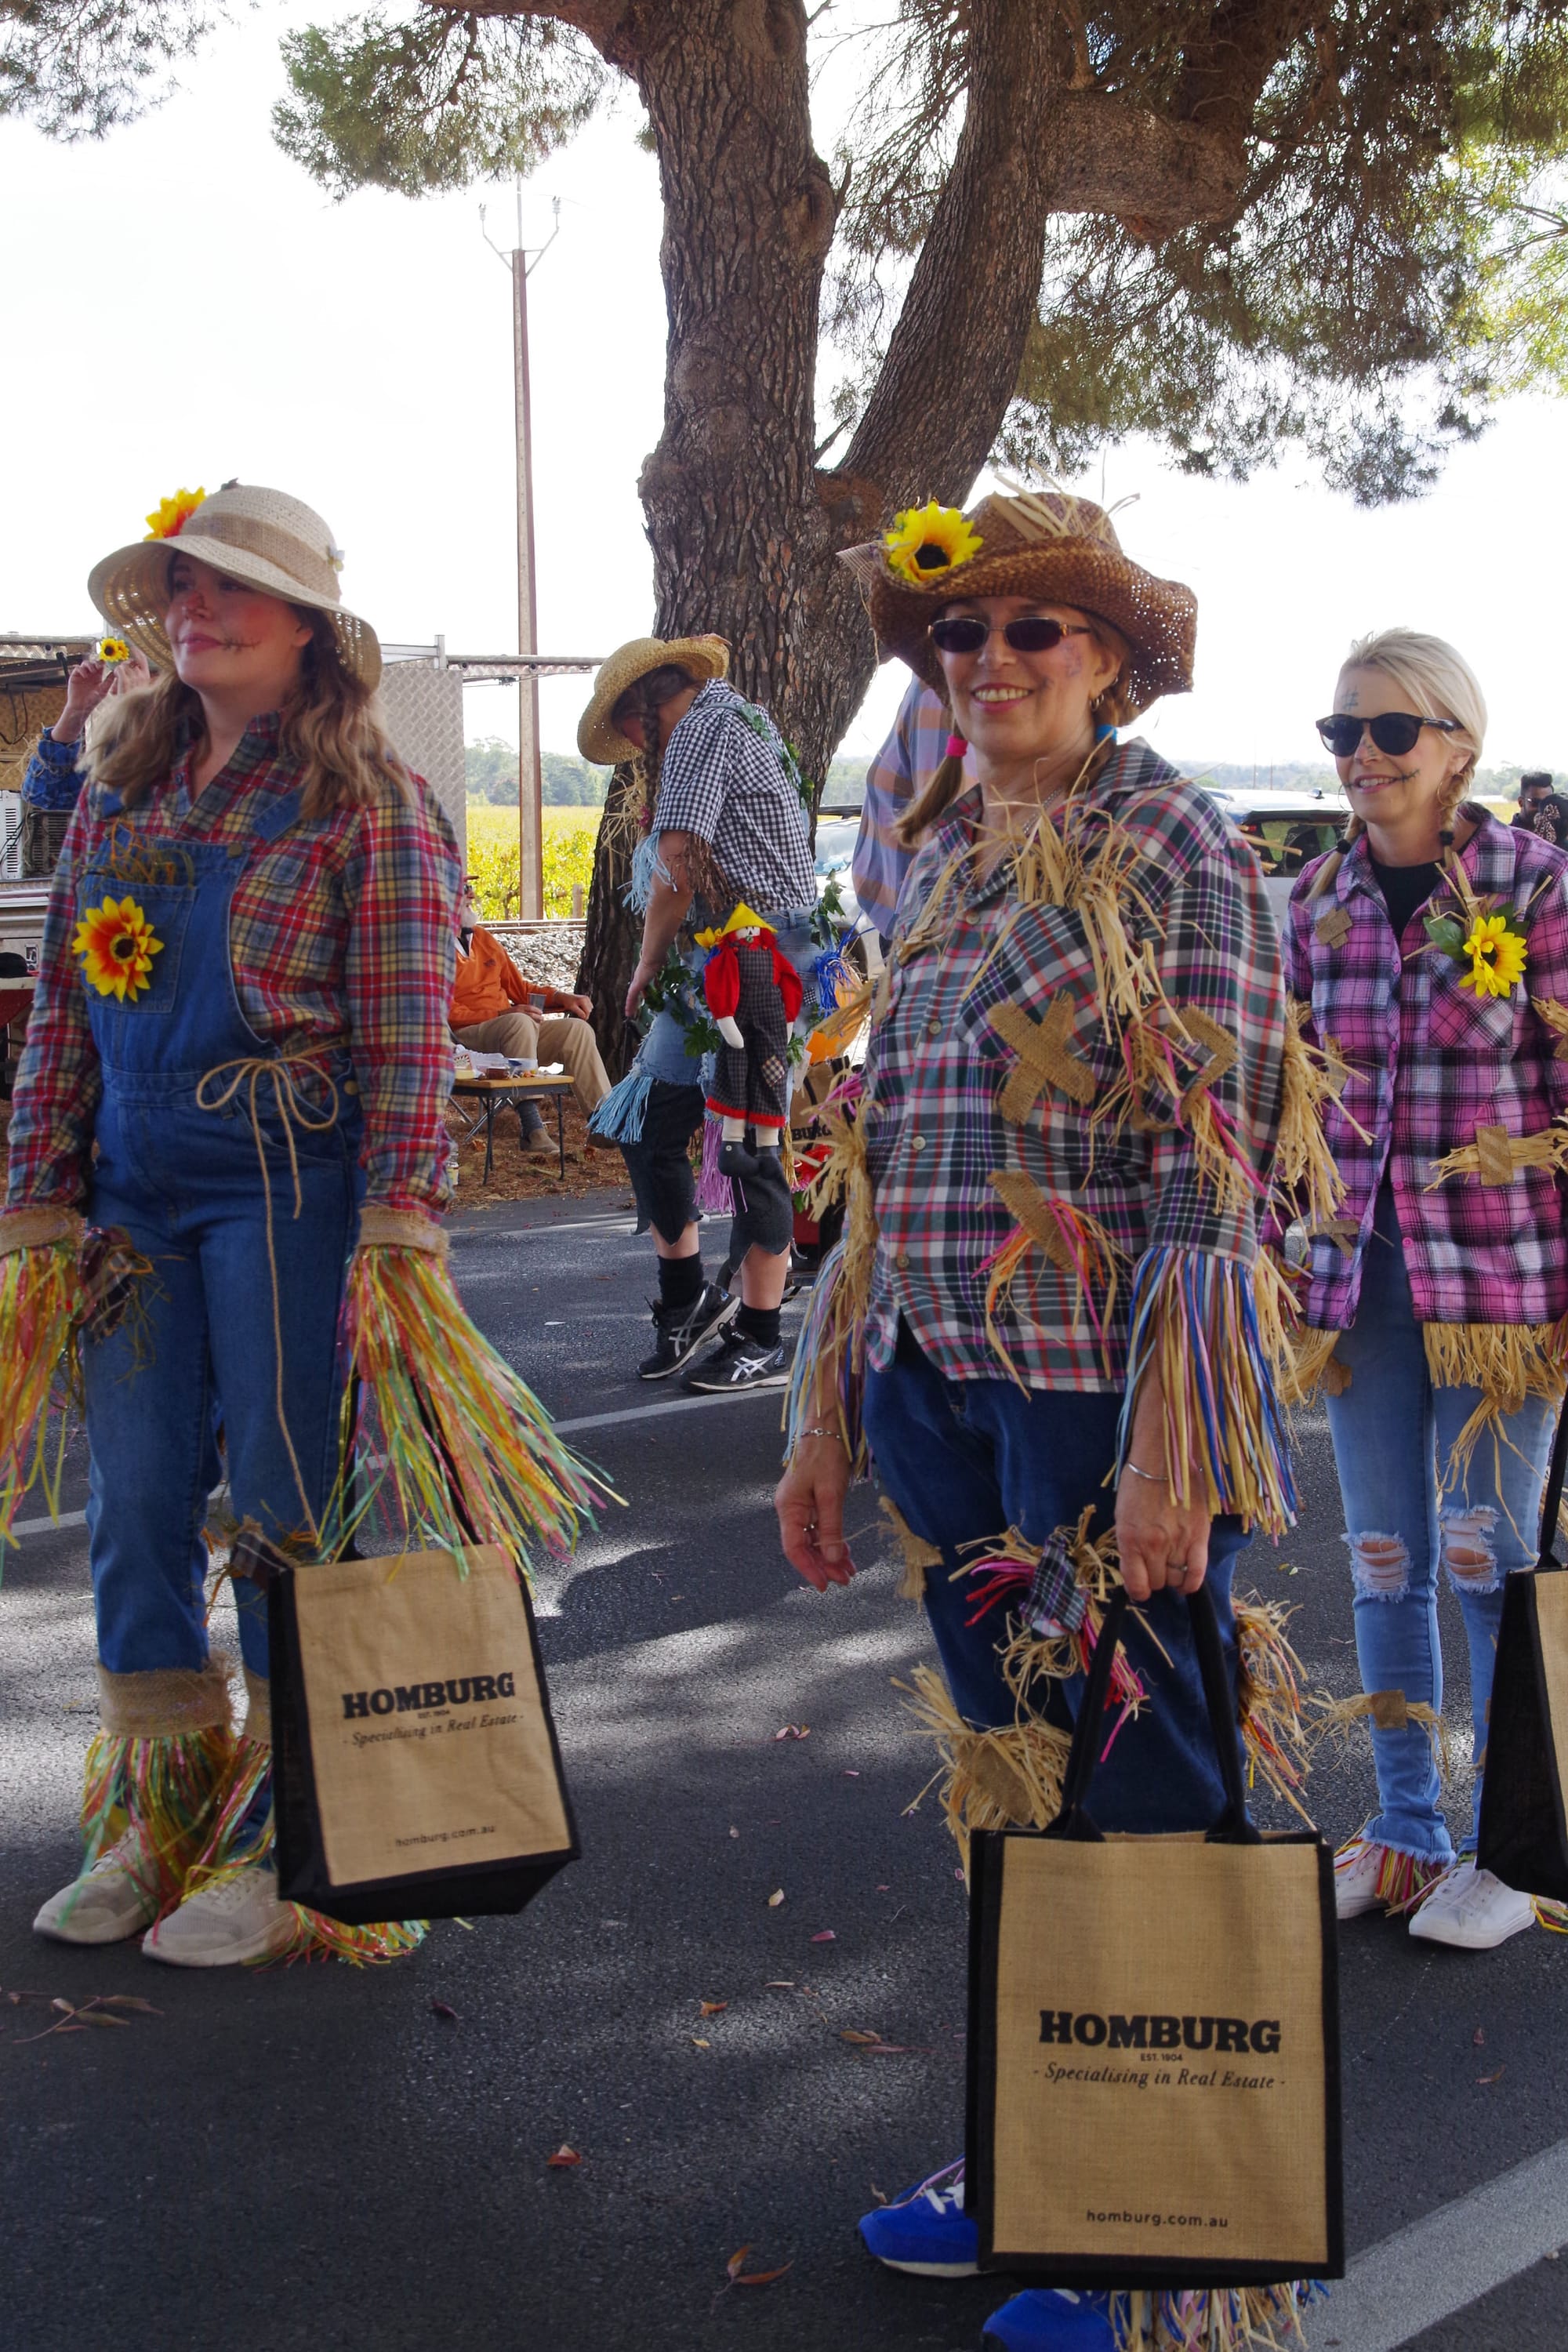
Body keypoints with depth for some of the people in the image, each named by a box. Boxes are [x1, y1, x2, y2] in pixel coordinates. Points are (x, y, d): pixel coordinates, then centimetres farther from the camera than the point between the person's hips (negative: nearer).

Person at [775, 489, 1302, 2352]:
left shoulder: (1177, 850, -8)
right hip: (943, 1383, 7)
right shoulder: (935, 861, 13)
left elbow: (1209, 1178, -13)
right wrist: (828, 1416, 14)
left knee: (1140, 1798, 5)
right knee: (1006, 1774, 17)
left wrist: (1169, 1451, -18)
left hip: (1100, 1385, -7)